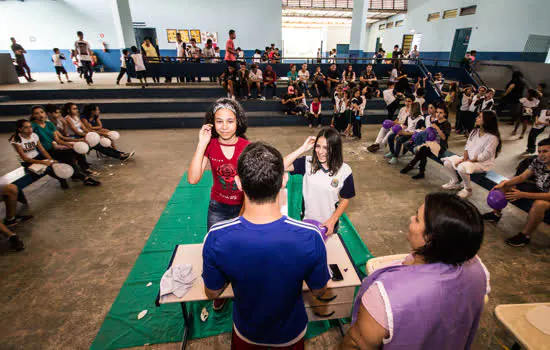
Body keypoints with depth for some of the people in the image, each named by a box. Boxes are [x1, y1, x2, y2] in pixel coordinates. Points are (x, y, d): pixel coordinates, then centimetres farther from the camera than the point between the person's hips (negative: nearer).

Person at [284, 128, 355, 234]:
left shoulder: (344, 171, -15)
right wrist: (303, 148, -24)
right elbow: (282, 166, -26)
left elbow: (345, 199, -5)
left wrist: (332, 221, -11)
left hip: (329, 224, 0)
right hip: (307, 221, 1)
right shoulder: (307, 163, -14)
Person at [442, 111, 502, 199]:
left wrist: (468, 161, -22)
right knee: (447, 162, -6)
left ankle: (468, 190, -9)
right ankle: (455, 182, 14)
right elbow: (467, 146, 7)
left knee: (462, 168, -35)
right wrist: (465, 158, -9)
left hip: (483, 163, -8)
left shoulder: (493, 138, -20)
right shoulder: (475, 131, 5)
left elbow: (485, 156, -22)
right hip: (468, 159, 8)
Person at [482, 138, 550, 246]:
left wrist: (522, 194, -39)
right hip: (536, 189, 7)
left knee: (539, 204, -39)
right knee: (504, 186, 1)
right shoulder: (537, 161, -8)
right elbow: (522, 177, -2)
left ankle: (525, 236, -20)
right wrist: (504, 183, -20)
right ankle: (496, 214, 13)